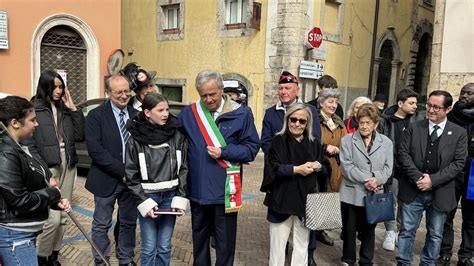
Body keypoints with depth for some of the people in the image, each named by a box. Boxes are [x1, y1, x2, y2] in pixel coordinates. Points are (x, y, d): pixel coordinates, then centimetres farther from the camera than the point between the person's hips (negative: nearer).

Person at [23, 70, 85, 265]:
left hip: (68, 166, 6)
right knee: (53, 218, -8)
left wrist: (73, 109, -1)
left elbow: (79, 136, 5)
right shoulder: (34, 109, -6)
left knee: (63, 216, 11)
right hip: (47, 167, -6)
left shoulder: (64, 108, 10)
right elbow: (28, 144, -9)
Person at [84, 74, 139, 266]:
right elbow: (94, 149, -15)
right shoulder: (96, 116, -6)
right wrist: (121, 171, -18)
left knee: (129, 223, 14)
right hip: (107, 180, -3)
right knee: (101, 225, 9)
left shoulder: (137, 115, 4)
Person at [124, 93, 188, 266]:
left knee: (164, 247, 9)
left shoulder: (177, 136, 0)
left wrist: (180, 199, -4)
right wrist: (144, 203, -10)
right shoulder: (135, 138, -5)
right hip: (147, 196, -2)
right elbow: (131, 175, -3)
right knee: (149, 248, 3)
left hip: (170, 196, 2)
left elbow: (183, 169, 4)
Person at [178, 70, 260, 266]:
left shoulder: (241, 114, -6)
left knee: (225, 241, 9)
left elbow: (252, 148, -3)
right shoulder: (188, 113, 1)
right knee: (199, 238, 20)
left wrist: (223, 152, -14)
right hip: (198, 189, 3)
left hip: (225, 189, -2)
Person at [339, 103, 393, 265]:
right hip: (352, 194, -1)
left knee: (368, 231, 15)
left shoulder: (386, 142, 5)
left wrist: (377, 179, -18)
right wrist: (366, 179, -18)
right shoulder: (347, 140, -2)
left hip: (373, 195, 2)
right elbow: (346, 166, -10)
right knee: (349, 230, 9)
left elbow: (388, 168, 0)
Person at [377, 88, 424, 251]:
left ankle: (400, 231, 30)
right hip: (392, 168, -2)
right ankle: (390, 233, 22)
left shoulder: (419, 118, 2)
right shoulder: (386, 120, -5)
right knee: (391, 201, 8)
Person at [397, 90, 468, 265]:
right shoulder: (414, 128, 1)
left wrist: (433, 180, -16)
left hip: (440, 193, 0)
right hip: (413, 190, 0)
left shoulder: (459, 133, -1)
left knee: (435, 234, 14)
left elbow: (459, 162, -7)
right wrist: (418, 178, -16)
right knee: (407, 231, 8)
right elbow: (403, 153, -4)